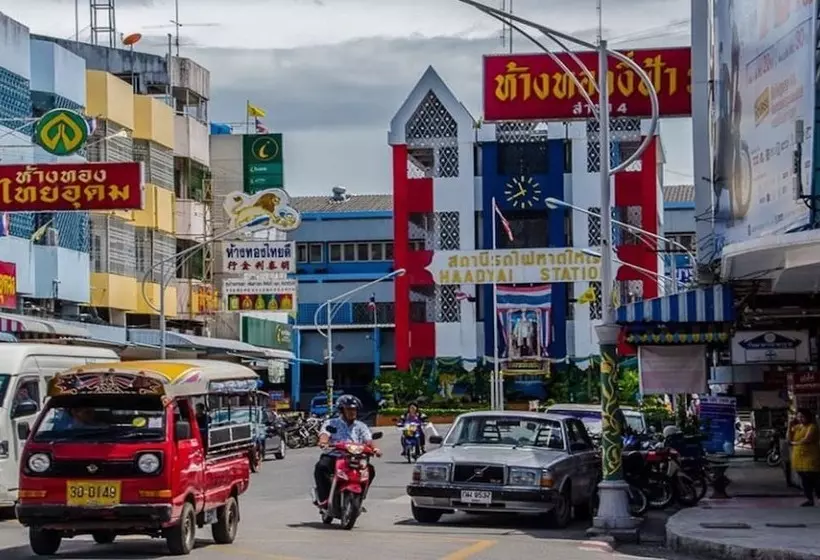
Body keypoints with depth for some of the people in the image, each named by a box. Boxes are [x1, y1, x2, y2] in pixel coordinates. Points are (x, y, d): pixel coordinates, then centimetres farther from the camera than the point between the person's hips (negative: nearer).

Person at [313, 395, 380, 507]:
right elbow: (324, 435, -11)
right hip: (332, 456, -2)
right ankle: (323, 498, -27)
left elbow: (368, 441, 2)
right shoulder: (331, 423, 8)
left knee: (370, 469, -22)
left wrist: (374, 448, -22)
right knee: (321, 467, -34)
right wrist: (323, 442, -36)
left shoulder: (361, 426, 17)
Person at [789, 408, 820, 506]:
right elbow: (789, 439, 6)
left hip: (811, 457, -7)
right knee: (805, 480, 9)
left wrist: (795, 443, -6)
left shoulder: (812, 426, -10)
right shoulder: (797, 427, 12)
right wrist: (790, 427, -4)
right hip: (799, 457, 7)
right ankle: (809, 499, 14)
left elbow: (807, 439, -22)